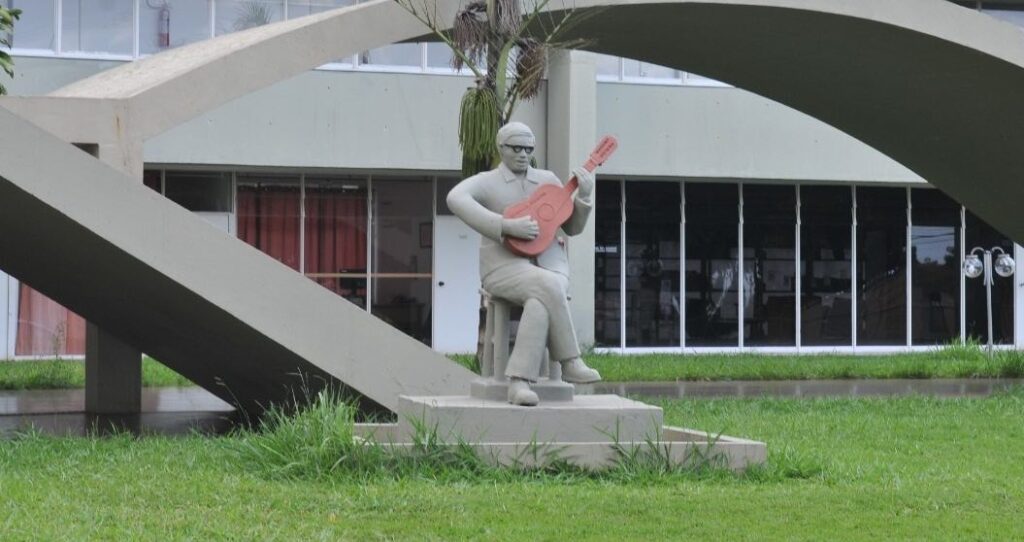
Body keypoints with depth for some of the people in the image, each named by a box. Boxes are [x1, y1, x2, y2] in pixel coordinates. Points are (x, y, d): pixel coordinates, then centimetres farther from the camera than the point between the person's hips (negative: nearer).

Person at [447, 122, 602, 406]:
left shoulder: (548, 180, 15)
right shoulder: (486, 182, 1)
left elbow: (572, 227, 18)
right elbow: (456, 199, -23)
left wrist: (584, 196, -2)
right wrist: (508, 226, -29)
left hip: (548, 265, 3)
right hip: (505, 267, -3)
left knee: (540, 302, -34)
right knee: (548, 286, -36)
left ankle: (520, 381, -36)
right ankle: (569, 364, -28)